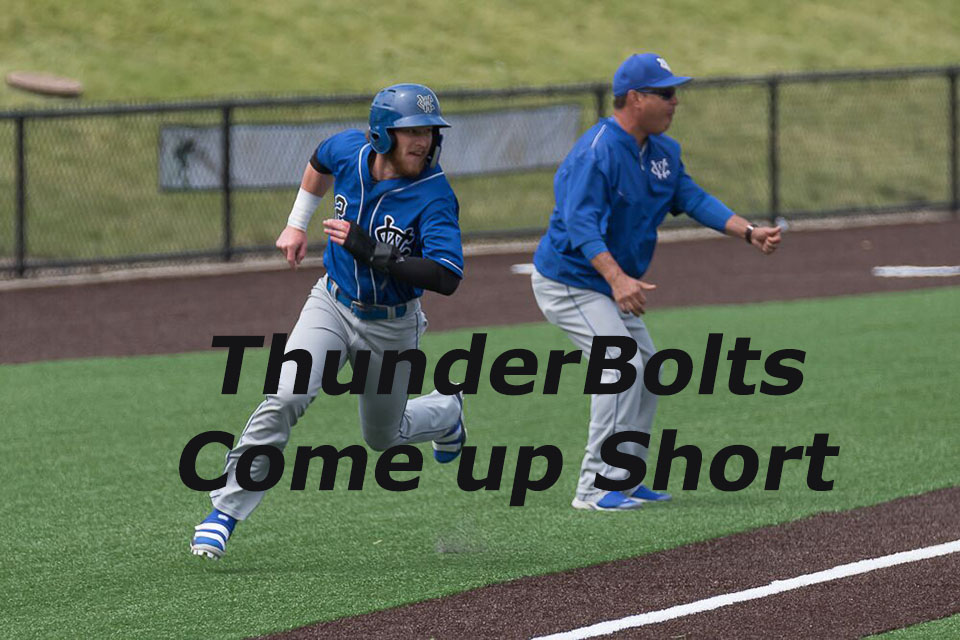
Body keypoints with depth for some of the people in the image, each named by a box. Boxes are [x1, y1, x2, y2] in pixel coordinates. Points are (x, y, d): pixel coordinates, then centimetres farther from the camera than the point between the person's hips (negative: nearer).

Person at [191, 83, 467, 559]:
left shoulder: (434, 195, -25)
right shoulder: (350, 151, -12)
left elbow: (447, 278, -36)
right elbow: (320, 161, 15)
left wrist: (371, 252, -39)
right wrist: (297, 224, 11)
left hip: (392, 328, -2)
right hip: (332, 306, 2)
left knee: (383, 437, 18)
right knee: (284, 399, -22)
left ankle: (446, 412, 52)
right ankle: (225, 511, -19)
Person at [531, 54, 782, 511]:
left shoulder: (663, 152, 4)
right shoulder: (597, 152, -26)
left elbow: (692, 199, 2)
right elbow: (581, 224, -35)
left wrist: (748, 232, -12)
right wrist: (618, 278, -48)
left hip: (611, 284, 10)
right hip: (568, 281, -10)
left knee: (645, 371, 12)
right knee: (621, 364, -20)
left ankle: (623, 481, 21)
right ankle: (595, 487, -18)